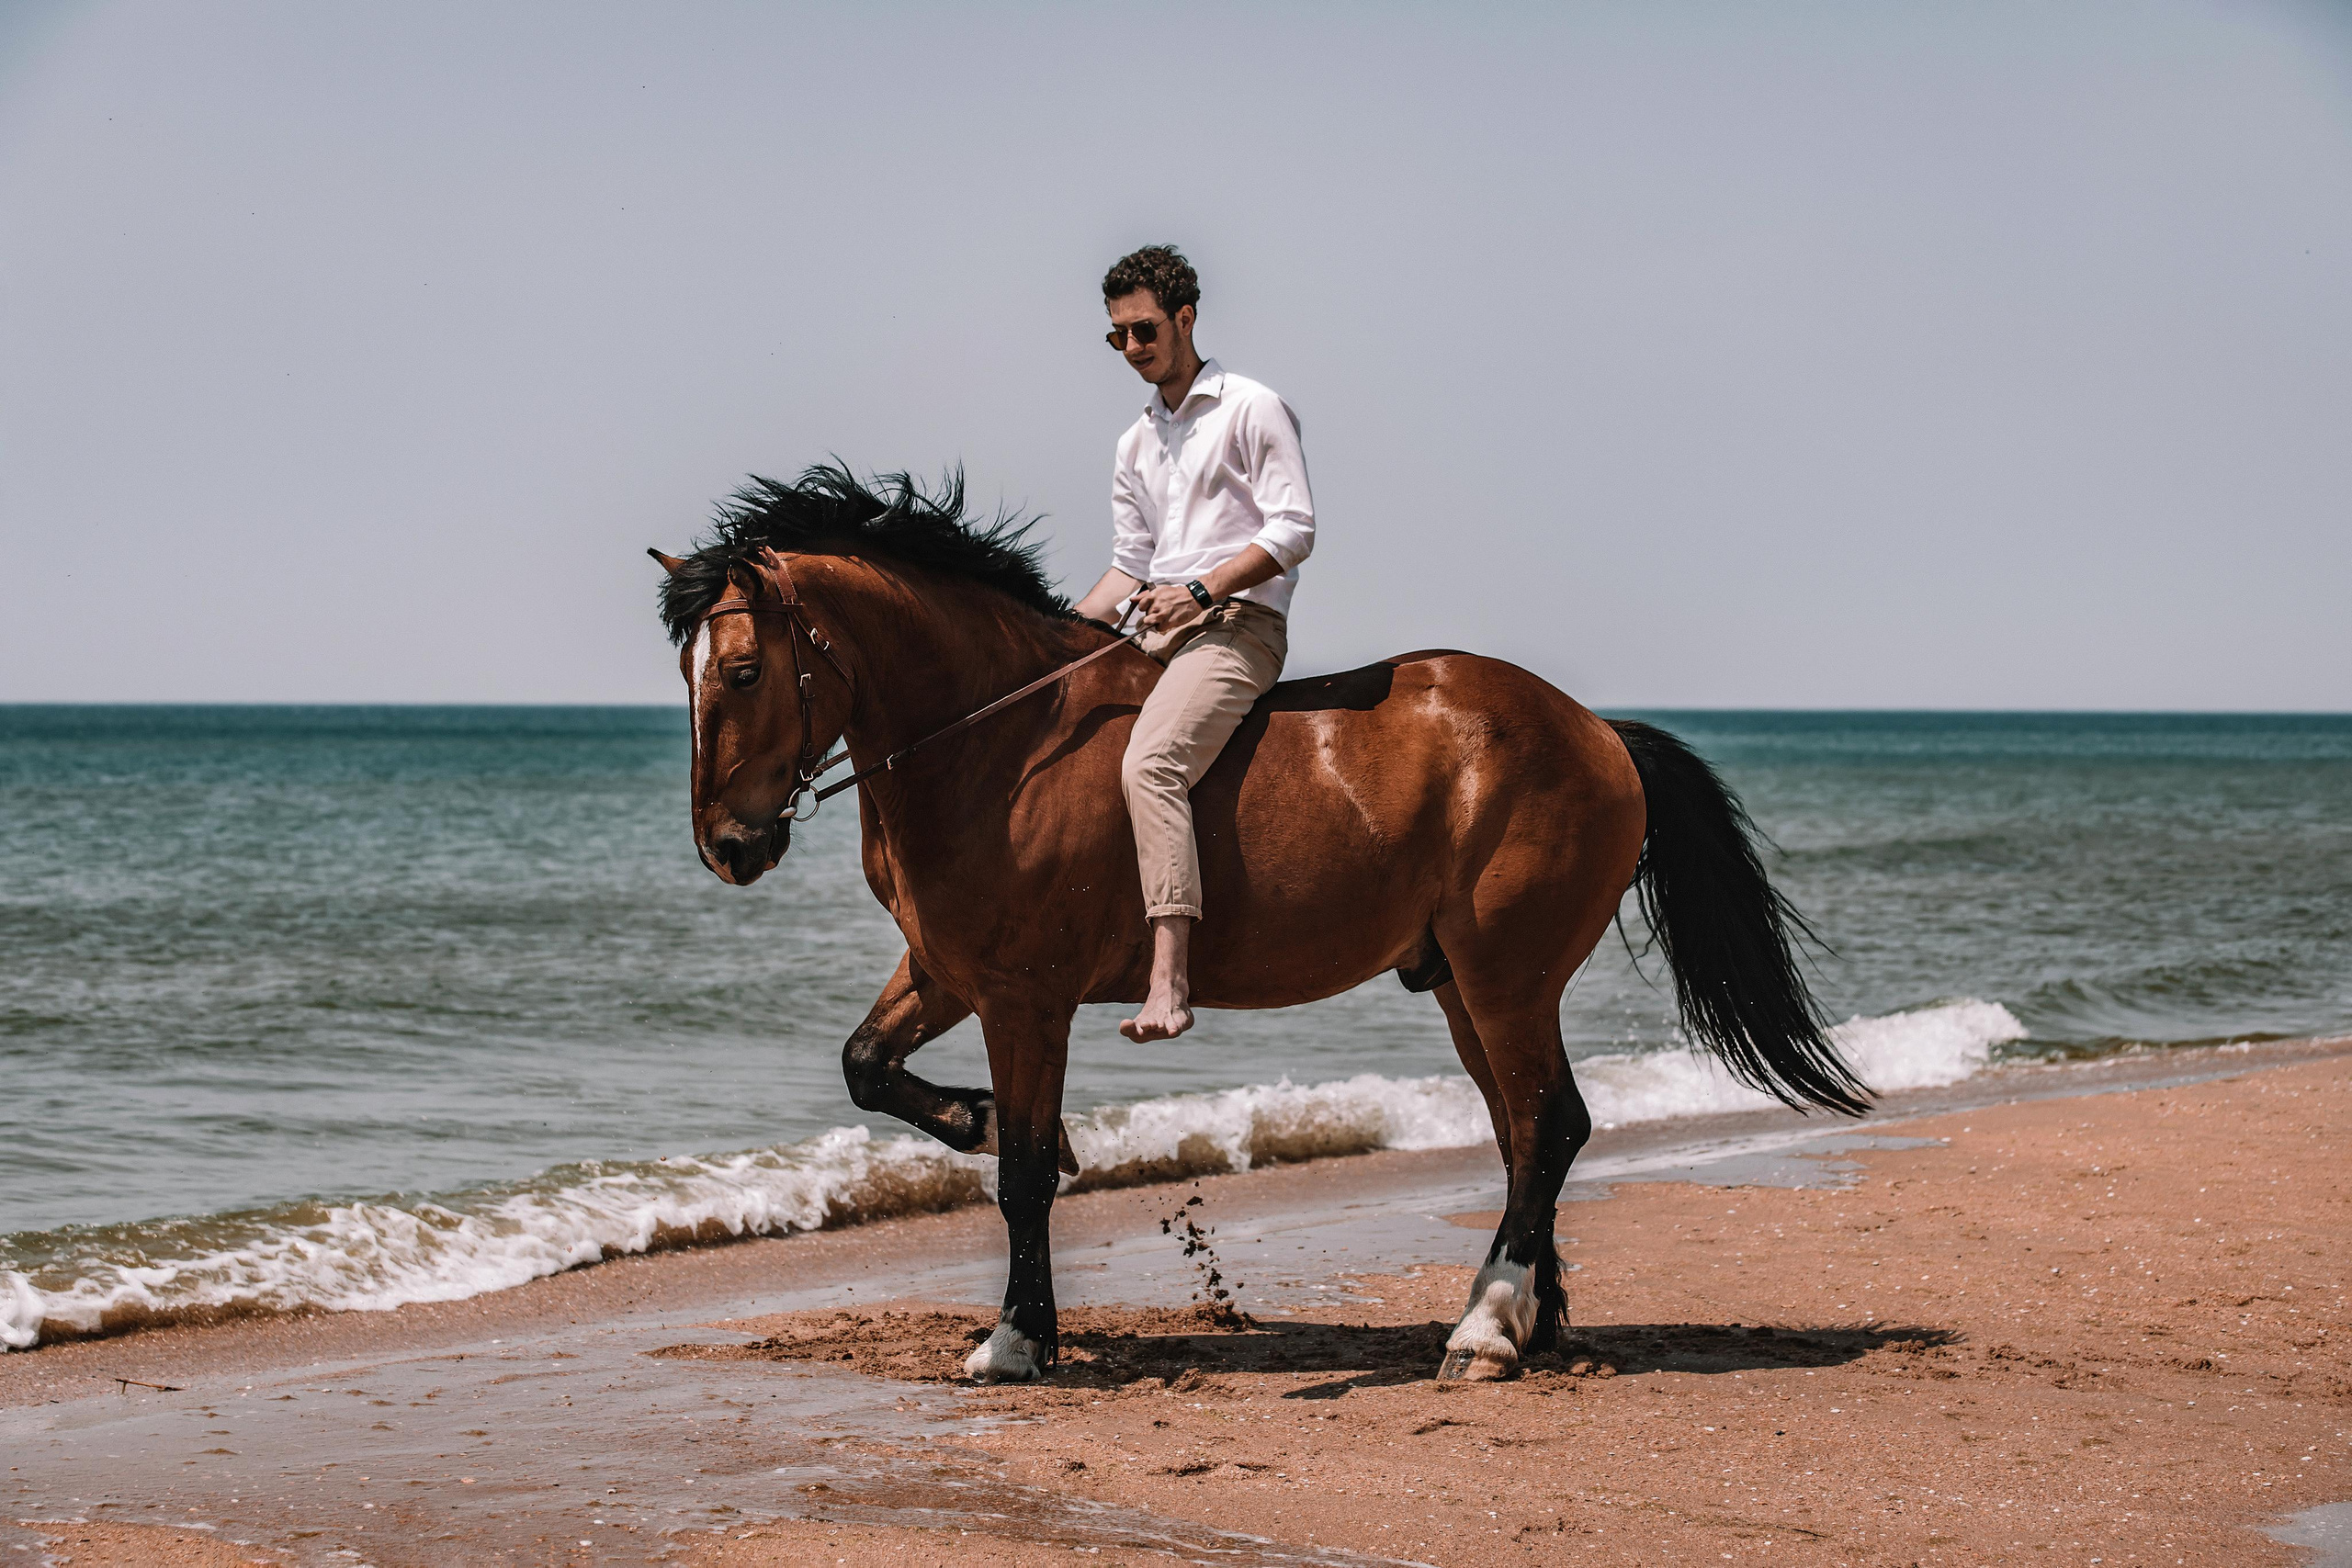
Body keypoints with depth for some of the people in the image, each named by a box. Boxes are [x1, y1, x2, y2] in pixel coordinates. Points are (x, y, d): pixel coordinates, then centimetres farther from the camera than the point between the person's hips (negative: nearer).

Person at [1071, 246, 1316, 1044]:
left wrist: (1200, 590, -19)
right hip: (1158, 630, 9)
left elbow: (1293, 527, -9)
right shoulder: (1136, 445, 22)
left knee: (1150, 762, -31)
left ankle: (1170, 978, -40)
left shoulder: (1251, 409, -1)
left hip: (1239, 624, -9)